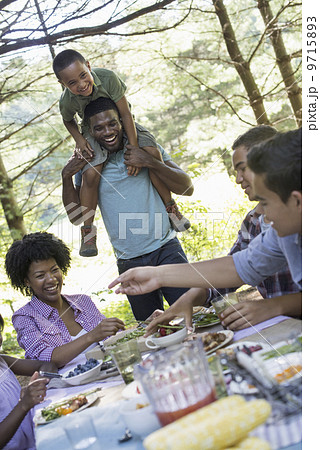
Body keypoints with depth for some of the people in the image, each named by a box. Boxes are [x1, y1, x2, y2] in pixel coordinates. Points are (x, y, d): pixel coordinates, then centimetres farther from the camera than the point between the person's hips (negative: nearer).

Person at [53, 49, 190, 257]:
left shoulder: (107, 77, -32)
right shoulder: (67, 101, -24)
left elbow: (126, 114, -26)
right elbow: (68, 121, 1)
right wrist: (78, 138, -19)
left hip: (121, 124, 0)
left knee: (152, 153, -23)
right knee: (91, 174, -24)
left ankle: (170, 206, -5)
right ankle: (87, 230, -6)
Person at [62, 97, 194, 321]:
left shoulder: (146, 147, 4)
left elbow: (187, 188, -3)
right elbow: (76, 215, 5)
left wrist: (151, 162, -15)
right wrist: (66, 177, -9)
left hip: (166, 249, -1)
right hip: (129, 262, 1)